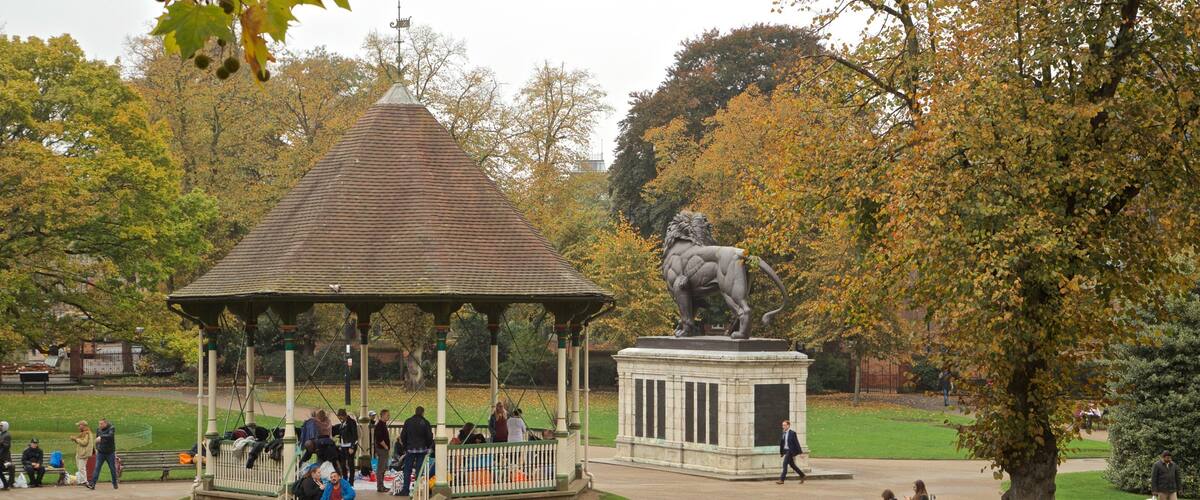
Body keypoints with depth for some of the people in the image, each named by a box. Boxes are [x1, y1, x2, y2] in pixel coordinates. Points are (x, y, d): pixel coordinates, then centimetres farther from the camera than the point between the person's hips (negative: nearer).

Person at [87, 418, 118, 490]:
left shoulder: (111, 429, -9)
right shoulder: (98, 430, 6)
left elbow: (110, 435, -30)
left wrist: (101, 437, -38)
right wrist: (97, 448, 8)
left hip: (110, 453, -3)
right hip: (100, 453, 3)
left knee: (113, 469, 6)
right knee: (97, 468, -8)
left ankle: (115, 484, 22)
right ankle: (92, 484, -13)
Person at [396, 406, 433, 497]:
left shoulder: (408, 422, 1)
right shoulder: (425, 423, -4)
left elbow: (403, 436, 5)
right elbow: (430, 437, -2)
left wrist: (405, 446, 16)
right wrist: (428, 447, 13)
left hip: (410, 449, 1)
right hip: (422, 449, -1)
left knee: (407, 470, 5)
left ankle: (405, 490, 1)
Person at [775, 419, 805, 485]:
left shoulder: (792, 433, -11)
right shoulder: (784, 433, 9)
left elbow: (796, 443, -11)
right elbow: (781, 443, 13)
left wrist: (800, 452, -10)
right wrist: (781, 452, 14)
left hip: (790, 451, -8)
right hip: (786, 451, 8)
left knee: (785, 463, -12)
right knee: (792, 465, 13)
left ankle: (782, 479, -11)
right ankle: (802, 475, 27)